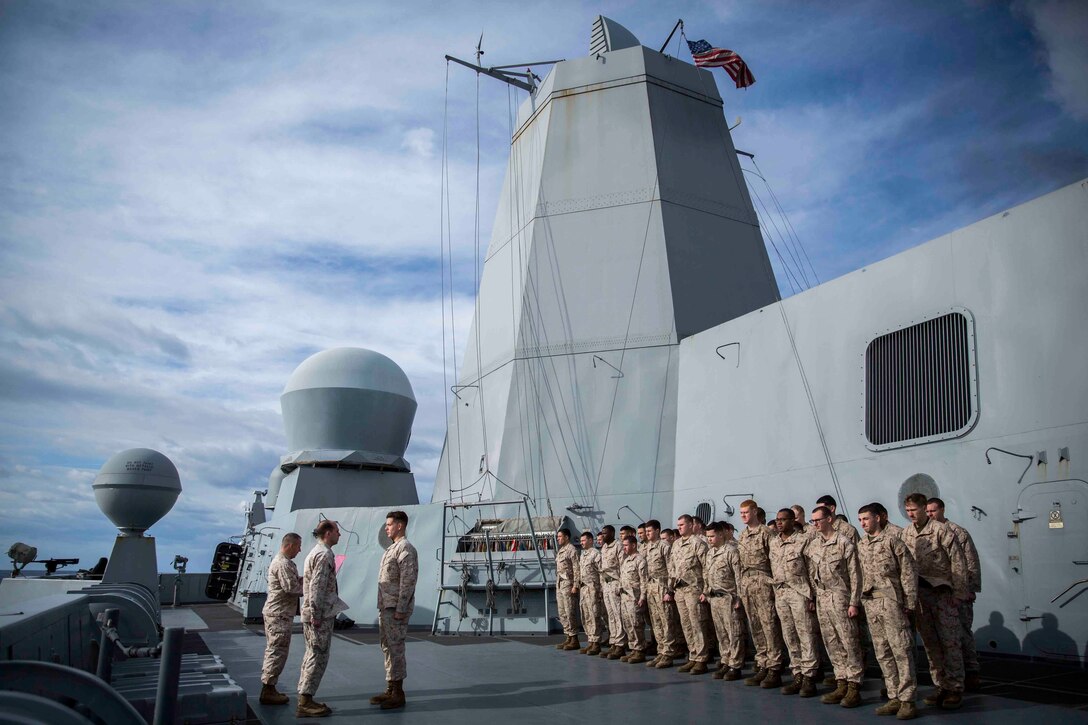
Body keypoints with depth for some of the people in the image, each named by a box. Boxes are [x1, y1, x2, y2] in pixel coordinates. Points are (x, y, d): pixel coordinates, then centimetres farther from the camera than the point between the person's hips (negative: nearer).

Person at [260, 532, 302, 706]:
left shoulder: (279, 560, 16)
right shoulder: (283, 564, -18)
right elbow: (290, 588, -23)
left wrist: (302, 579, 4)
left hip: (274, 613, 11)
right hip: (280, 614, -11)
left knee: (273, 651, 15)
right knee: (277, 652, -5)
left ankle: (268, 689, 23)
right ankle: (268, 691, -1)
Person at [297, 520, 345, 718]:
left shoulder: (317, 552, 16)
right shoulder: (324, 555, -16)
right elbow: (316, 587, -22)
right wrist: (316, 615, -21)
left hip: (318, 614, 10)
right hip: (321, 615, -10)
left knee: (312, 655, 14)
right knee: (318, 657, -5)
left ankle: (304, 699, 20)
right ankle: (306, 702, -1)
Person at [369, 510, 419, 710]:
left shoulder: (405, 548, -14)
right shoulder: (392, 548, 16)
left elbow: (408, 581, -20)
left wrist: (400, 609, -22)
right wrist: (383, 607, 17)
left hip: (396, 608, -10)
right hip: (385, 606, 10)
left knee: (395, 649, -4)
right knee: (388, 648, 14)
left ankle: (398, 694, 4)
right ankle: (390, 690, 23)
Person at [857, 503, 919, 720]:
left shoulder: (891, 540, -6)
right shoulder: (861, 545, 12)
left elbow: (908, 571, -8)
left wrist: (910, 602, -10)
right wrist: (858, 601, 8)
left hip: (891, 600, -6)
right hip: (870, 603, 7)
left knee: (901, 649, -3)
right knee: (882, 653, 10)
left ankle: (907, 699, 3)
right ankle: (894, 697, 18)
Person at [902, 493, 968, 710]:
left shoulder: (941, 530, -10)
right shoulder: (906, 533, 7)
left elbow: (957, 562, -10)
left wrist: (959, 593, -12)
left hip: (942, 592, -5)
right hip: (919, 593, 5)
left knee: (949, 641, -2)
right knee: (930, 643, 9)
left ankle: (956, 689, 6)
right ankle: (942, 687, 19)